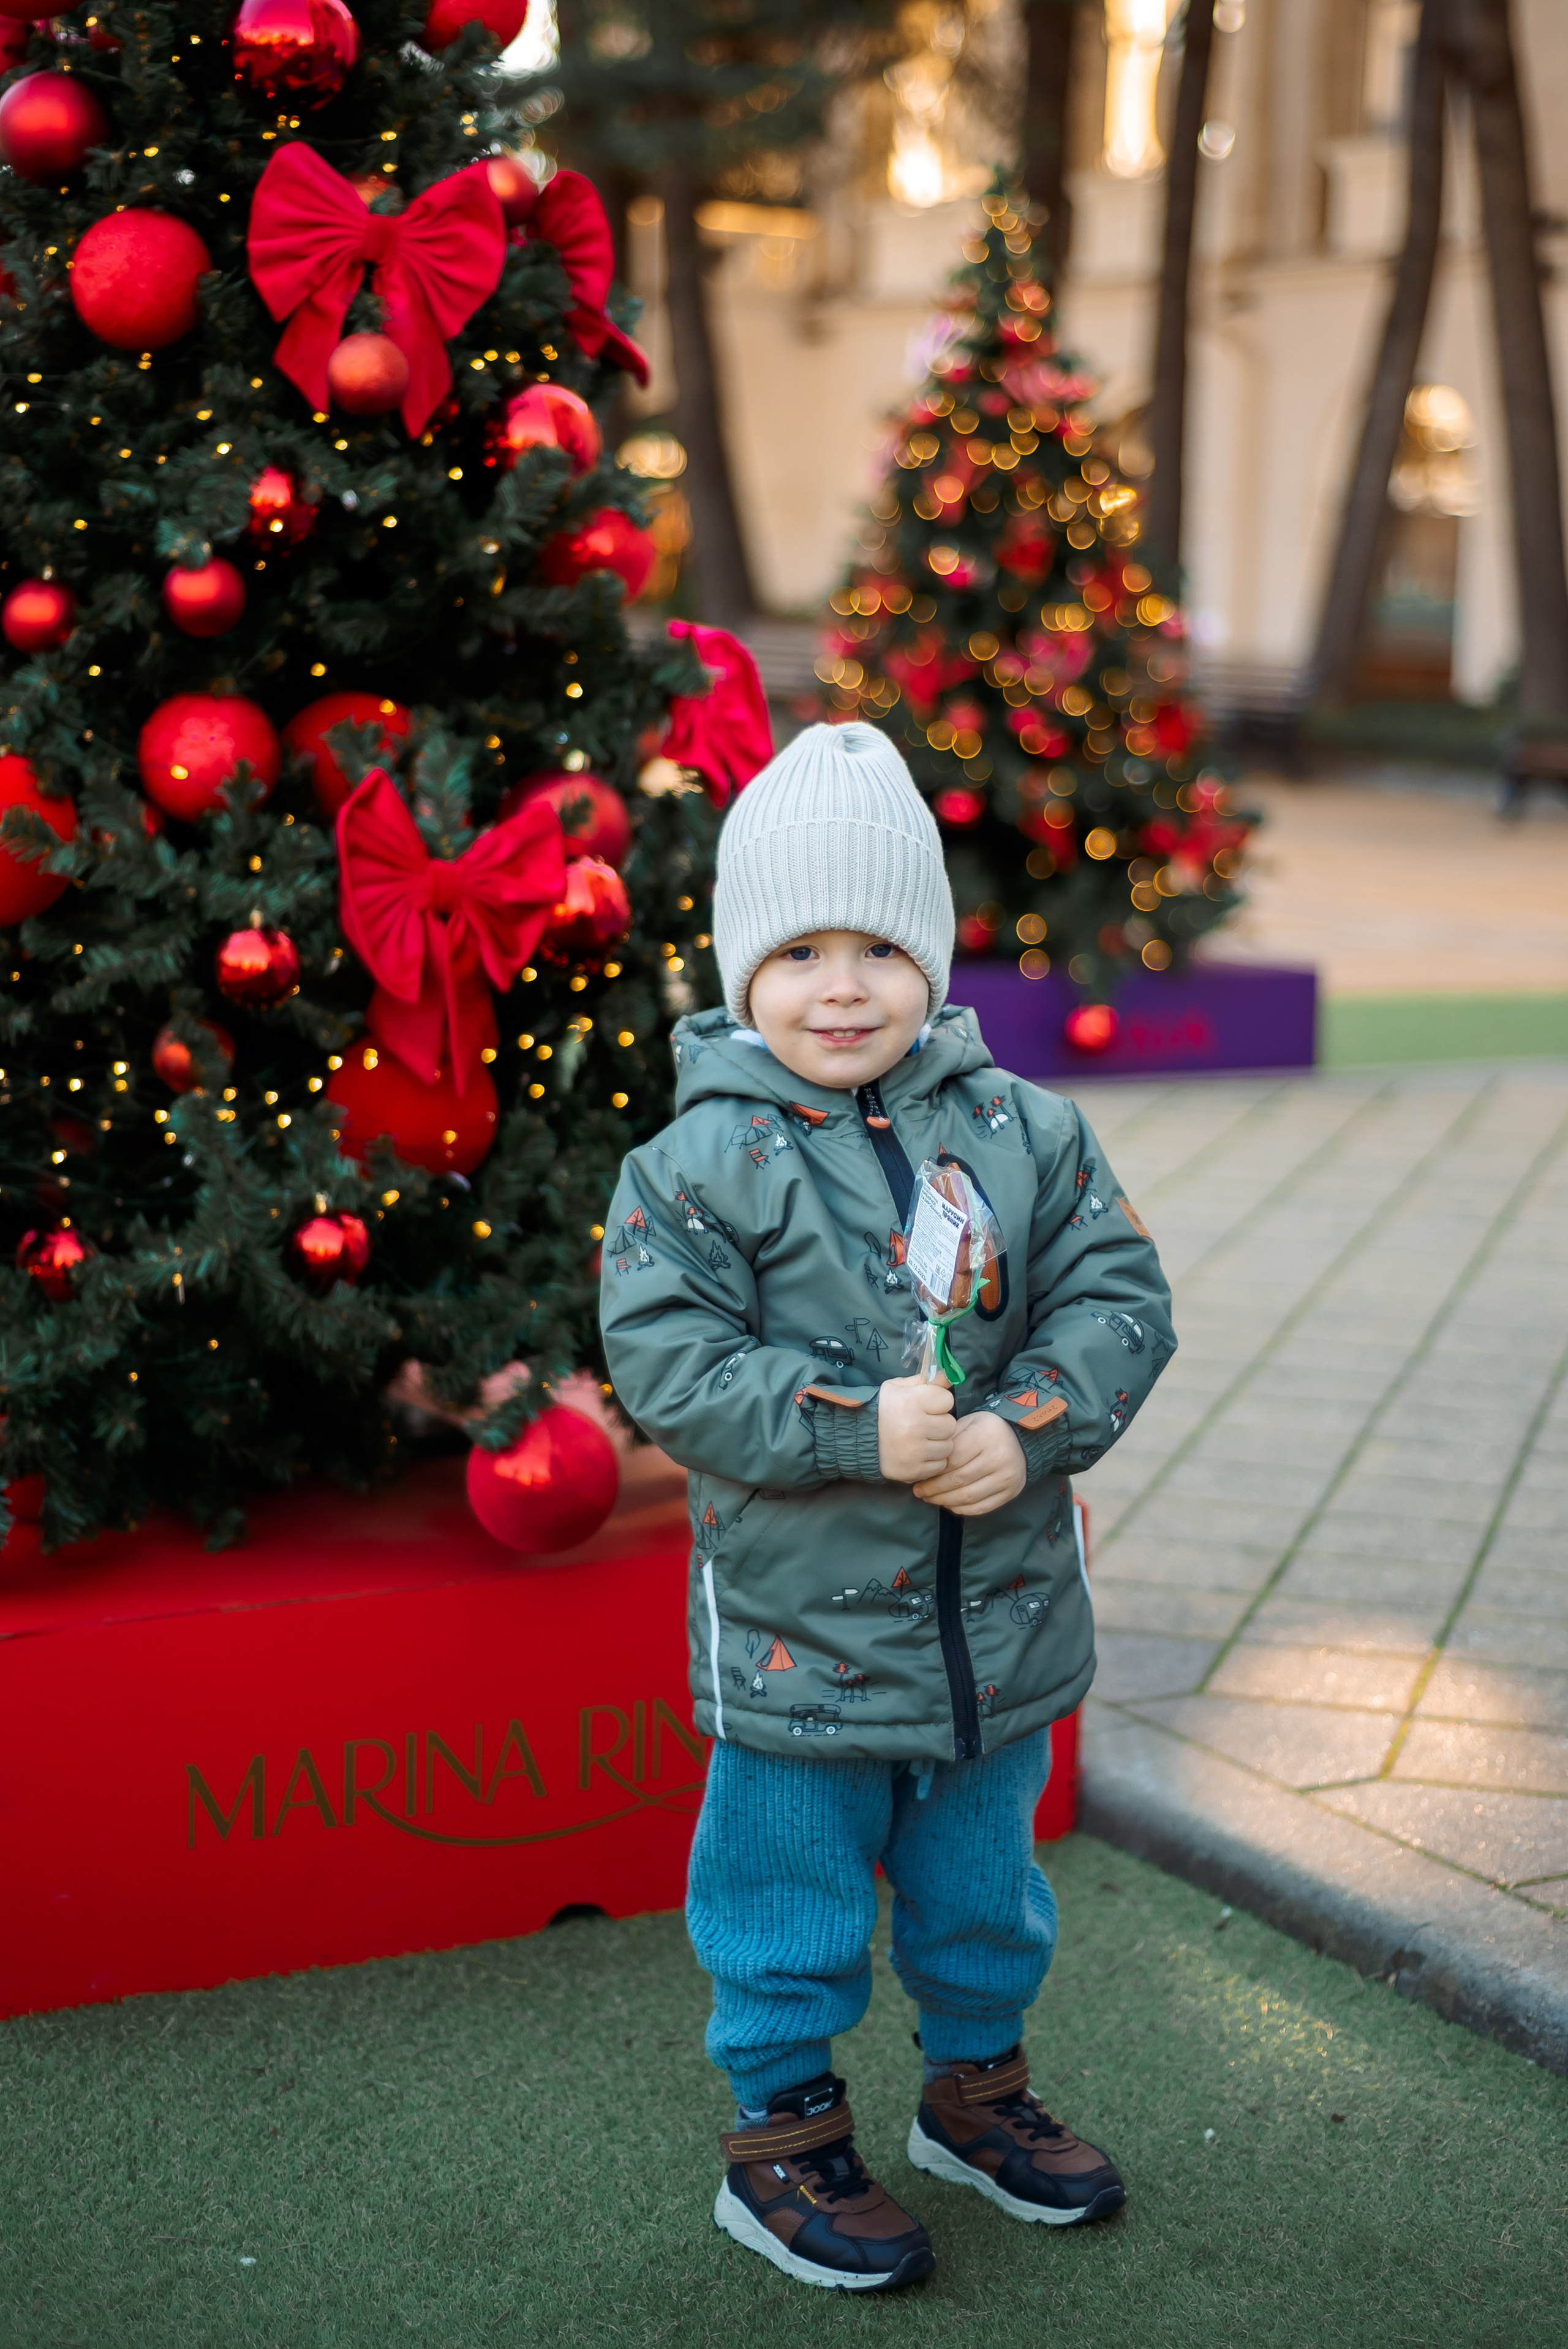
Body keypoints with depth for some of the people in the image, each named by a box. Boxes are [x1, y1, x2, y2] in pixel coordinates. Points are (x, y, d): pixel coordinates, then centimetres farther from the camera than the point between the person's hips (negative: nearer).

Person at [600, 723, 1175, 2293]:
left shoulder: (1020, 1130, -1)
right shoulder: (699, 1162, -11)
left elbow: (1118, 1299, -1)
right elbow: (670, 1363, -16)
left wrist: (1024, 1432, -18)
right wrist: (856, 1430, -25)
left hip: (1002, 1614, 4)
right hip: (799, 1621, -4)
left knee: (982, 1883, 21)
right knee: (790, 1901, 9)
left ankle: (977, 2090, 42)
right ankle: (780, 2136, 28)